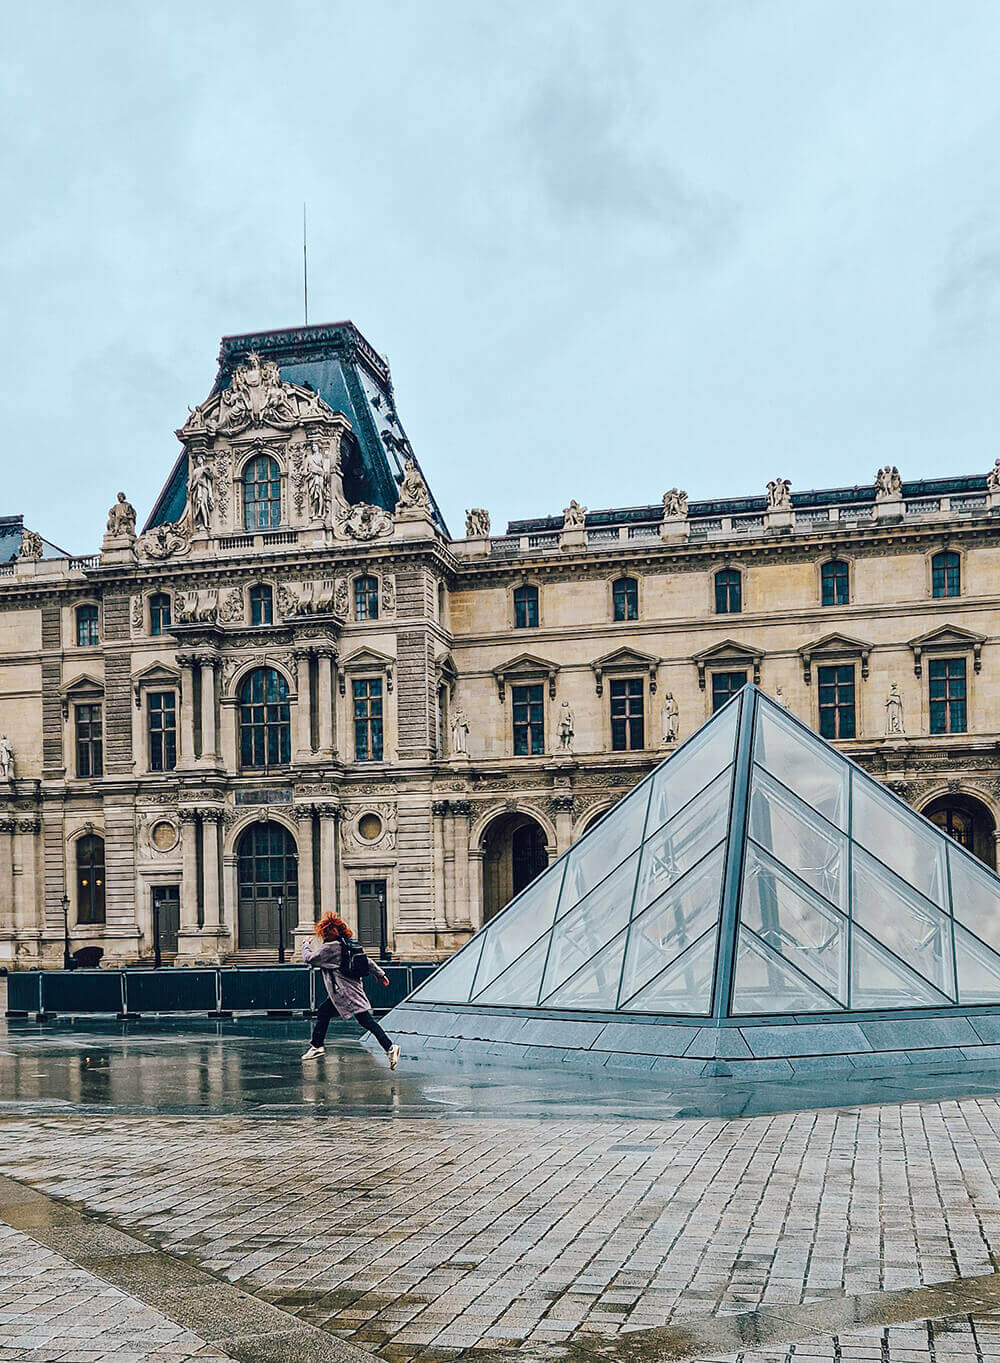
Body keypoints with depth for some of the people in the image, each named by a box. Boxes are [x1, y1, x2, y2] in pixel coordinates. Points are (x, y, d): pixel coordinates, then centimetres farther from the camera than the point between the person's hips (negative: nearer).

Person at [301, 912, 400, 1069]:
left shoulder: (329, 947, -15)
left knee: (366, 1021, -11)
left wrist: (306, 944, 12)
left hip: (346, 992, -10)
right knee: (323, 1012, 19)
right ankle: (317, 1046, 29)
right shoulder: (348, 945, 11)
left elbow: (309, 958, -7)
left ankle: (390, 1048, -15)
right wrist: (380, 974, 22)